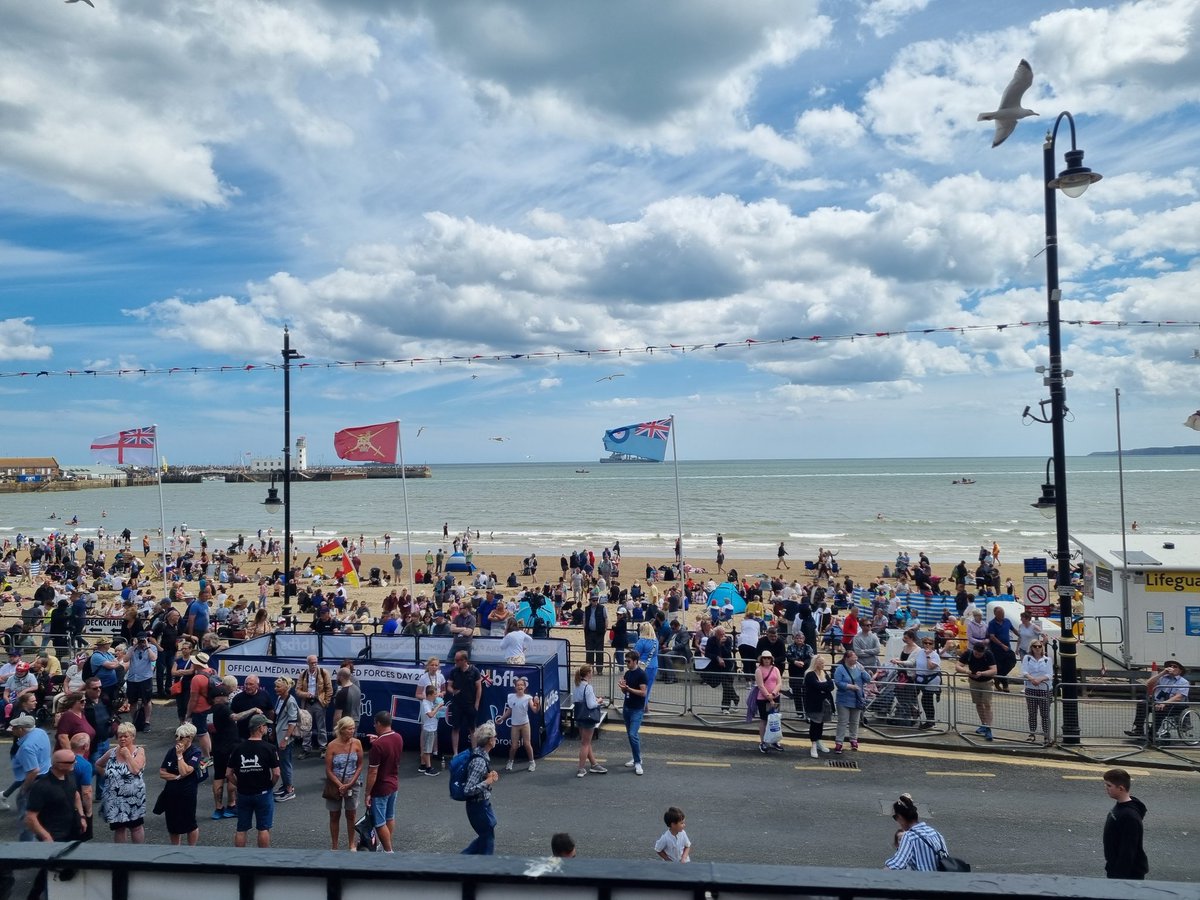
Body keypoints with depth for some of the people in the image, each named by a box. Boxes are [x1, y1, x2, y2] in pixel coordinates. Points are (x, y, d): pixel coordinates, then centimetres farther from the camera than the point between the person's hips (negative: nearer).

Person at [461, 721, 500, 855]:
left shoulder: (480, 754, 0)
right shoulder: (480, 762, -28)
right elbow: (468, 790, -30)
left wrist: (490, 776, 3)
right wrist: (488, 782, -26)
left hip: (483, 803, 9)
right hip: (478, 806, -9)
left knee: (486, 836, 23)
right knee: (488, 840, 8)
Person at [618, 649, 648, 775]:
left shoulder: (641, 674, -13)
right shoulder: (627, 673, 8)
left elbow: (643, 692, -17)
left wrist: (628, 688, -23)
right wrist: (622, 686, -8)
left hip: (637, 709, -8)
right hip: (627, 707, 8)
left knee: (633, 734, -15)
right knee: (630, 734, 14)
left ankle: (638, 762, -8)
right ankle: (636, 757, 26)